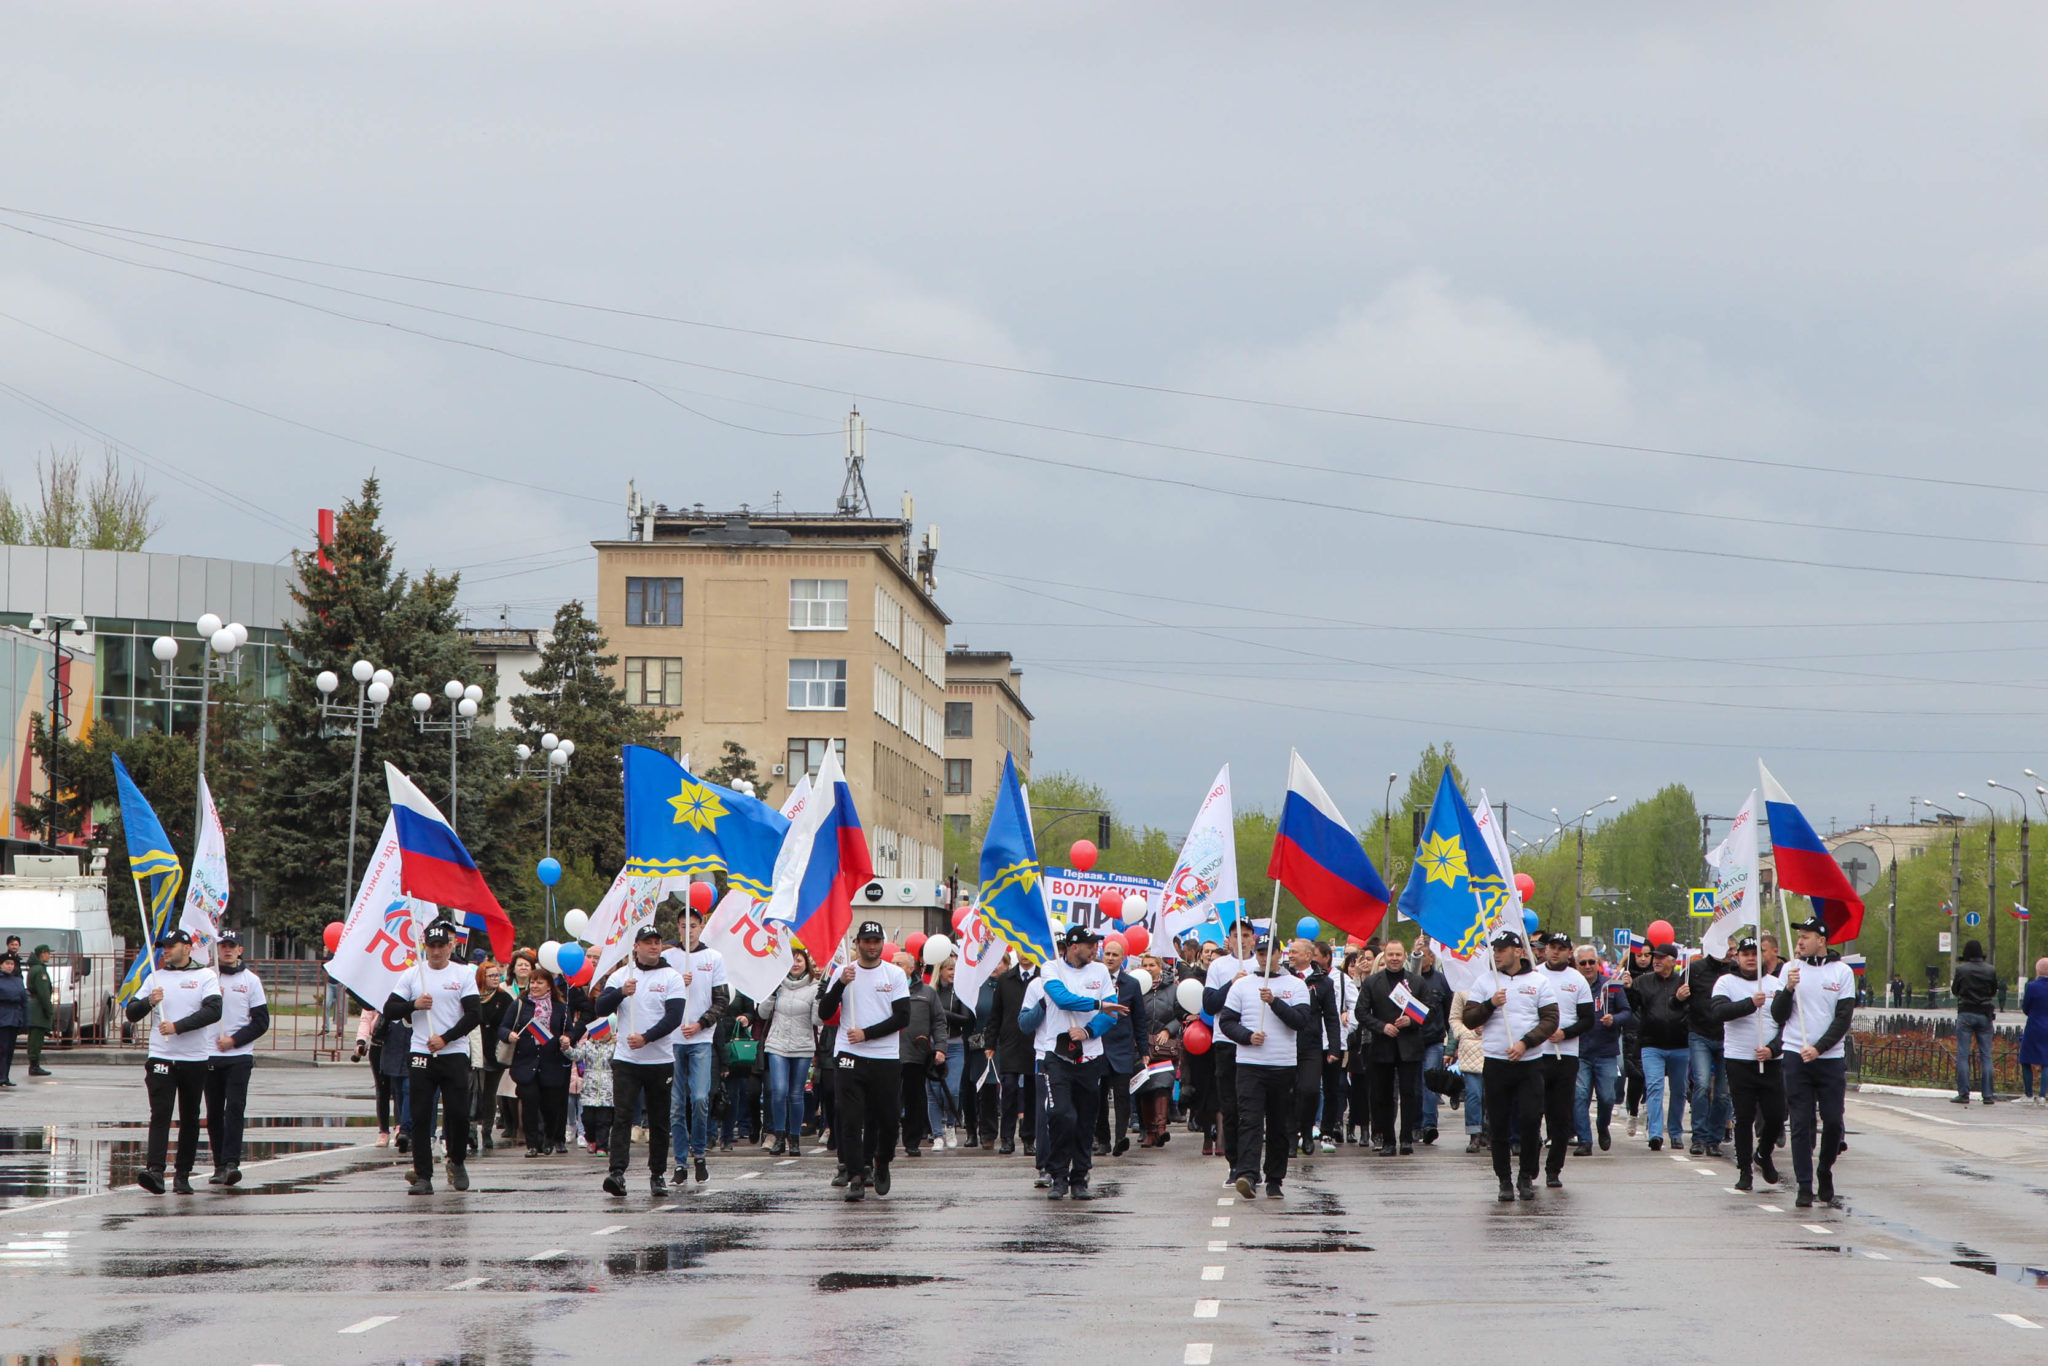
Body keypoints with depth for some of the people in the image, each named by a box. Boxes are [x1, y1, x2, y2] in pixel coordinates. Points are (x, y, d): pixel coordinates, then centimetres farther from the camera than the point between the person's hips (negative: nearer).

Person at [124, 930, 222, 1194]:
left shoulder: (205, 976, 1)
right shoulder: (156, 977, 12)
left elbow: (213, 1011, -14)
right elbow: (131, 1014, 10)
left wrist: (177, 1026, -20)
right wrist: (149, 1002, -11)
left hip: (195, 1060, -1)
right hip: (161, 1058, 1)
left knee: (189, 1120, 6)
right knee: (160, 1115, -12)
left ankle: (183, 1176, 13)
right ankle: (154, 1171, -23)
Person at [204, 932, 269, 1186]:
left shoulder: (251, 981, 5)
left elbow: (261, 1022, 2)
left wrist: (234, 1040, -8)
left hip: (240, 1055, -2)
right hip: (210, 1056, 2)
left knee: (235, 1108, -13)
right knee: (214, 1112, 4)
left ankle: (231, 1163, -19)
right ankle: (220, 1165, 11)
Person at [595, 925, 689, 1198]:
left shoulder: (671, 977, 1)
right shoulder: (621, 975, 7)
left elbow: (674, 1017, -9)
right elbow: (600, 1008, -3)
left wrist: (646, 1038, -20)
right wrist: (621, 992, -21)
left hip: (661, 1060, 0)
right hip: (626, 1060, 0)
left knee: (659, 1121, 6)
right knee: (622, 1116, -11)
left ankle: (657, 1175, 16)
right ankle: (616, 1172, -19)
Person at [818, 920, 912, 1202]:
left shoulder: (895, 974, 4)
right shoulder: (844, 973, 6)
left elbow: (902, 1017, -3)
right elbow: (824, 1012, 0)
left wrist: (866, 1033, -11)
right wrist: (841, 984, -15)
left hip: (886, 1058, 0)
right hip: (850, 1057, 0)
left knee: (888, 1118, 4)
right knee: (851, 1119, -7)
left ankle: (881, 1163, 30)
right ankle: (856, 1178, -7)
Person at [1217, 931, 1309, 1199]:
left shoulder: (1295, 985, 5)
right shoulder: (1241, 984, 8)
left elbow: (1301, 1021, -7)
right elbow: (1226, 1021, 5)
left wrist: (1275, 1002, -18)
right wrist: (1248, 1036, -12)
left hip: (1284, 1065, 1)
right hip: (1249, 1064, -1)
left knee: (1280, 1126, 6)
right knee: (1249, 1121, -14)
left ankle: (1275, 1180, 14)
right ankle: (1246, 1175, -24)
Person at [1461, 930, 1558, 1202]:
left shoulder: (1539, 981, 5)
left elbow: (1550, 1019, 0)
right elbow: (1469, 1020, 5)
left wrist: (1525, 1043, -13)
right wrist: (1490, 1004, -12)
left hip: (1529, 1062, -1)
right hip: (1496, 1061, 1)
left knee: (1531, 1120, -8)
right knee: (1498, 1125, 1)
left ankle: (1527, 1177, 6)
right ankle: (1504, 1180, 9)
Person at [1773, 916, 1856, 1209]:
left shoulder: (1842, 972, 3)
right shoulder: (1791, 969, 7)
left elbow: (1843, 1018, -1)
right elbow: (1778, 1015, 4)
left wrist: (1818, 1048, -11)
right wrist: (1788, 989, -13)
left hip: (1830, 1058, 0)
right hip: (1796, 1057, 0)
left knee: (1833, 1121, -1)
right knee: (1801, 1124, -2)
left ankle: (1825, 1173, 22)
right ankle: (1805, 1187, 1)